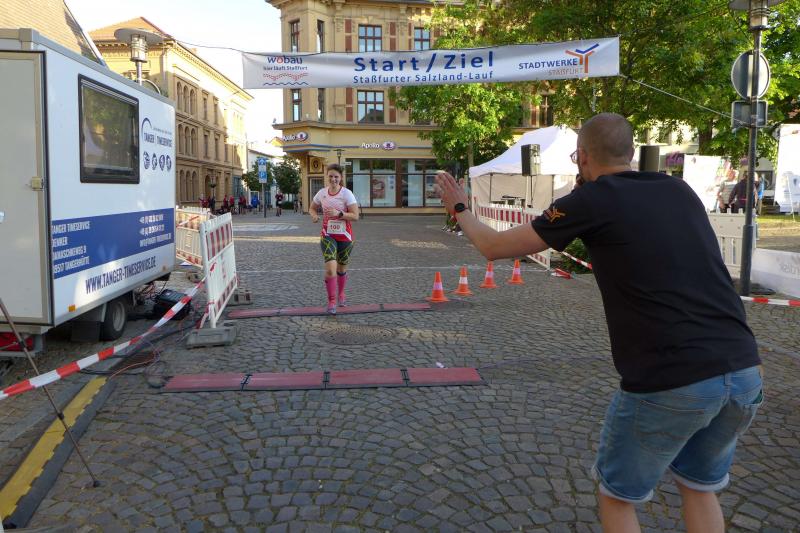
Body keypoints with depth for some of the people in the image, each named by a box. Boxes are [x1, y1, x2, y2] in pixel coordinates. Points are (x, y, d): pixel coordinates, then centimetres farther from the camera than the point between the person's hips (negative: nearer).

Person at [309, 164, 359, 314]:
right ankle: (331, 301, -3)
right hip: (328, 236, 1)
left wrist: (339, 214, -30)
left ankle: (341, 294, 39)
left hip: (345, 236, -1)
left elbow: (355, 216, -15)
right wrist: (314, 215, -7)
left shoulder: (347, 194, -11)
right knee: (330, 269, -16)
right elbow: (312, 208, 16)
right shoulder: (322, 193, -1)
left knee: (342, 269, 14)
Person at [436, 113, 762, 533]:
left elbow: (496, 247, 5)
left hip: (668, 385, -6)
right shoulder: (680, 191, 13)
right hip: (744, 374, 6)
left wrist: (459, 208, 24)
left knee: (616, 496, 19)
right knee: (699, 487, 30)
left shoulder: (592, 200, -3)